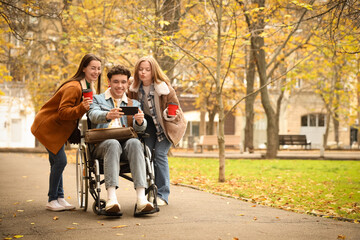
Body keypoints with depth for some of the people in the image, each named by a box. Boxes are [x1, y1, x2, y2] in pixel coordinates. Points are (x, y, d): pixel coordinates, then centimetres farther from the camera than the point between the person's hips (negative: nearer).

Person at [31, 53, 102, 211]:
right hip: (48, 127, -9)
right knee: (60, 160, -12)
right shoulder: (73, 87, -26)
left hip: (59, 128, 9)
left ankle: (59, 198, 16)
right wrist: (81, 107, -41)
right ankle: (52, 200, -2)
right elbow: (63, 112, -28)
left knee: (57, 162, 11)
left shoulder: (89, 86, 5)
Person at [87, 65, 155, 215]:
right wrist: (108, 115, -32)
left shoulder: (134, 104, 24)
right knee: (113, 143, -37)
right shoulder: (97, 99, 18)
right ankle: (111, 198, -50)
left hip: (126, 142, 2)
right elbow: (93, 115, -7)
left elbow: (139, 128, 5)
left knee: (135, 143, -34)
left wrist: (140, 121, -22)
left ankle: (141, 199, -47)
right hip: (102, 144, -2)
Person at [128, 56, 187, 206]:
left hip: (168, 124, -4)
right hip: (150, 122, 4)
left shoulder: (164, 88, -23)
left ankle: (162, 195, -10)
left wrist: (169, 114, -34)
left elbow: (174, 108, -14)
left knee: (160, 153, -17)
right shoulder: (135, 88, -9)